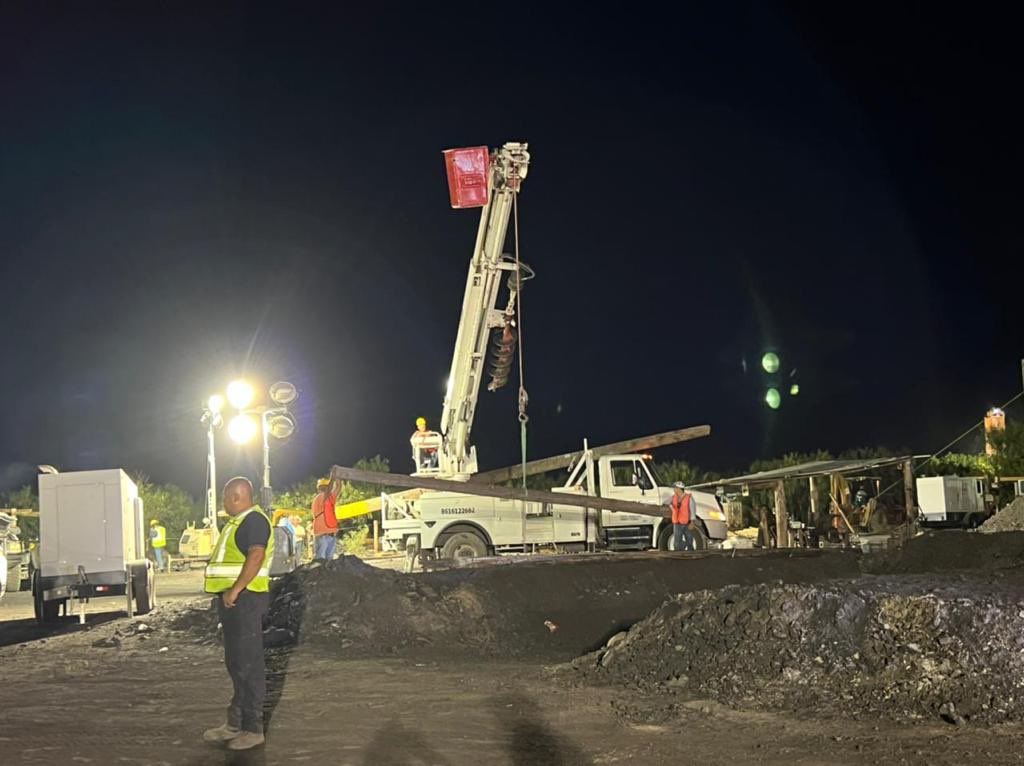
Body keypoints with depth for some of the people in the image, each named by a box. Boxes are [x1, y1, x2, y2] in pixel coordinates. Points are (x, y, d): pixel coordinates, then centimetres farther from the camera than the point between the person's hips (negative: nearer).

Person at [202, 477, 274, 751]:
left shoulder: (254, 520, -13)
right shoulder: (237, 522, 20)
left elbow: (256, 557, -24)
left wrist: (235, 590, -25)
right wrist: (226, 593, 18)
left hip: (245, 598, -11)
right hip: (232, 599, 11)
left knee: (249, 665, -6)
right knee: (235, 663, 15)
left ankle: (253, 729, -1)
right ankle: (235, 723, 24)